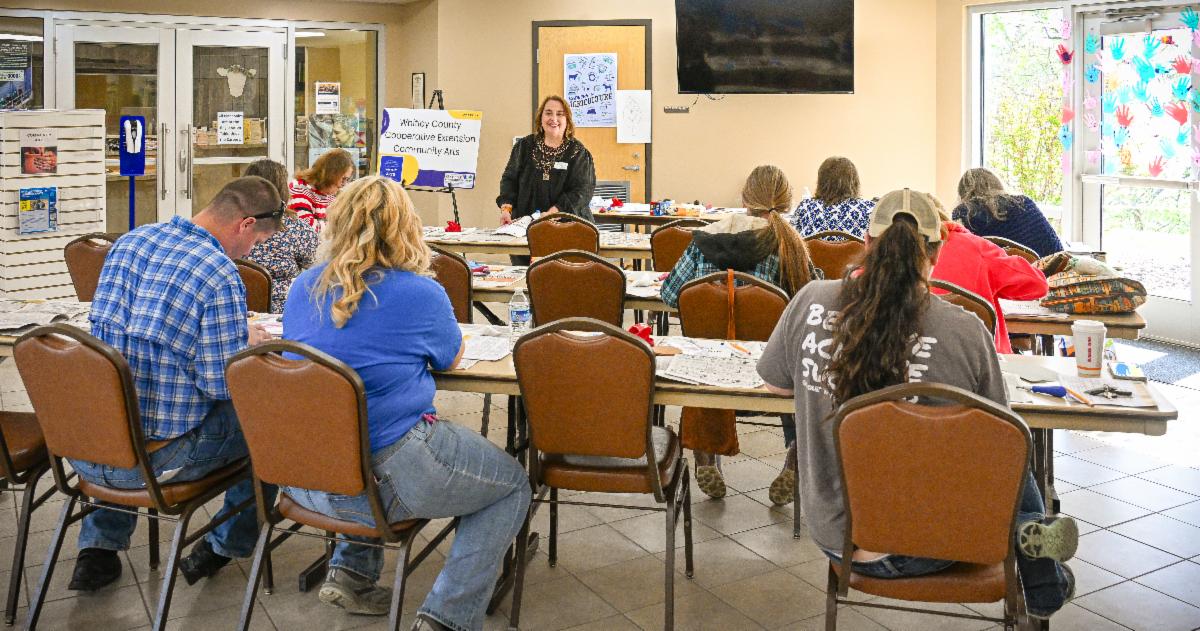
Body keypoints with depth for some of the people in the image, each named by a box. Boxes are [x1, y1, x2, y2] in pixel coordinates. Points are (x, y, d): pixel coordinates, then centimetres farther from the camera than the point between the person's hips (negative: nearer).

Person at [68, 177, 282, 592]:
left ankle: (99, 549, 36)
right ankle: (228, 545, 27)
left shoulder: (130, 241, 5)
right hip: (152, 461, -7)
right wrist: (249, 344, 4)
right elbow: (222, 385, -18)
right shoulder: (220, 274, -19)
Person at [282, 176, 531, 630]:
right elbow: (451, 359, 8)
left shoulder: (304, 287, 5)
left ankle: (351, 572, 24)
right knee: (513, 484, 13)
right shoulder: (421, 294, -10)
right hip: (381, 481, -6)